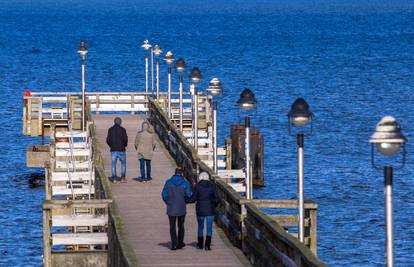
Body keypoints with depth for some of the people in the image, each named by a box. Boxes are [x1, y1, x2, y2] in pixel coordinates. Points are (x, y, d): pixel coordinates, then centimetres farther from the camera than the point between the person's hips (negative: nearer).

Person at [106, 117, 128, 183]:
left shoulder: (110, 130, 2)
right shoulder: (122, 129, -6)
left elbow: (108, 140, 1)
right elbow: (125, 139, -8)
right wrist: (125, 145, 12)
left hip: (113, 150, 2)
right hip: (121, 150, -2)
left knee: (114, 164, 7)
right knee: (123, 163, 12)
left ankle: (114, 179, 2)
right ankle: (123, 178, 6)